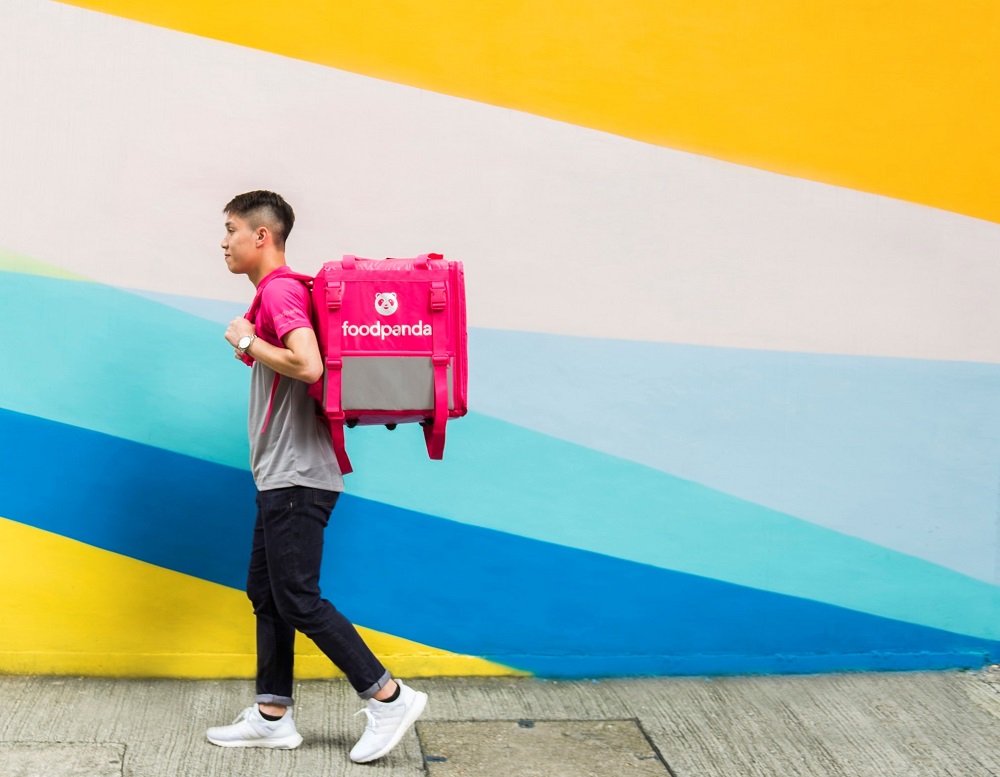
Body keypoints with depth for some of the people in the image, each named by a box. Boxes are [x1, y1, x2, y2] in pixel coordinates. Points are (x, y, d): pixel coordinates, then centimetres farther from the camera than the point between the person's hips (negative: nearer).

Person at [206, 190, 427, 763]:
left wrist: (247, 340, -17)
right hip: (282, 477, 11)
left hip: (296, 477, -11)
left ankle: (389, 696, 0)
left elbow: (307, 364, -29)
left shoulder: (281, 290, -14)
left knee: (298, 600, -7)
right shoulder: (279, 291, 17)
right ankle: (272, 716, 21)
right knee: (266, 594, 14)